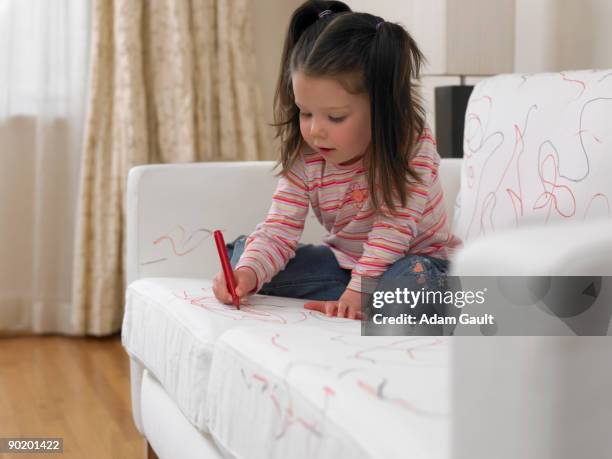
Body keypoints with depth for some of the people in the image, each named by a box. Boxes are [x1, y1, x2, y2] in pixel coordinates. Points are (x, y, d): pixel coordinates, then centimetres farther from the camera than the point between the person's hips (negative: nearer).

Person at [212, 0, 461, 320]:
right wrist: (248, 272, -37)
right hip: (343, 258, 5)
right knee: (245, 252, -10)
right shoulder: (303, 157, -13)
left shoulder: (413, 149, -25)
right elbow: (280, 228, -17)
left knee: (414, 278, -40)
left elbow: (394, 227, -29)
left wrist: (358, 292, -38)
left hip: (413, 258, -4)